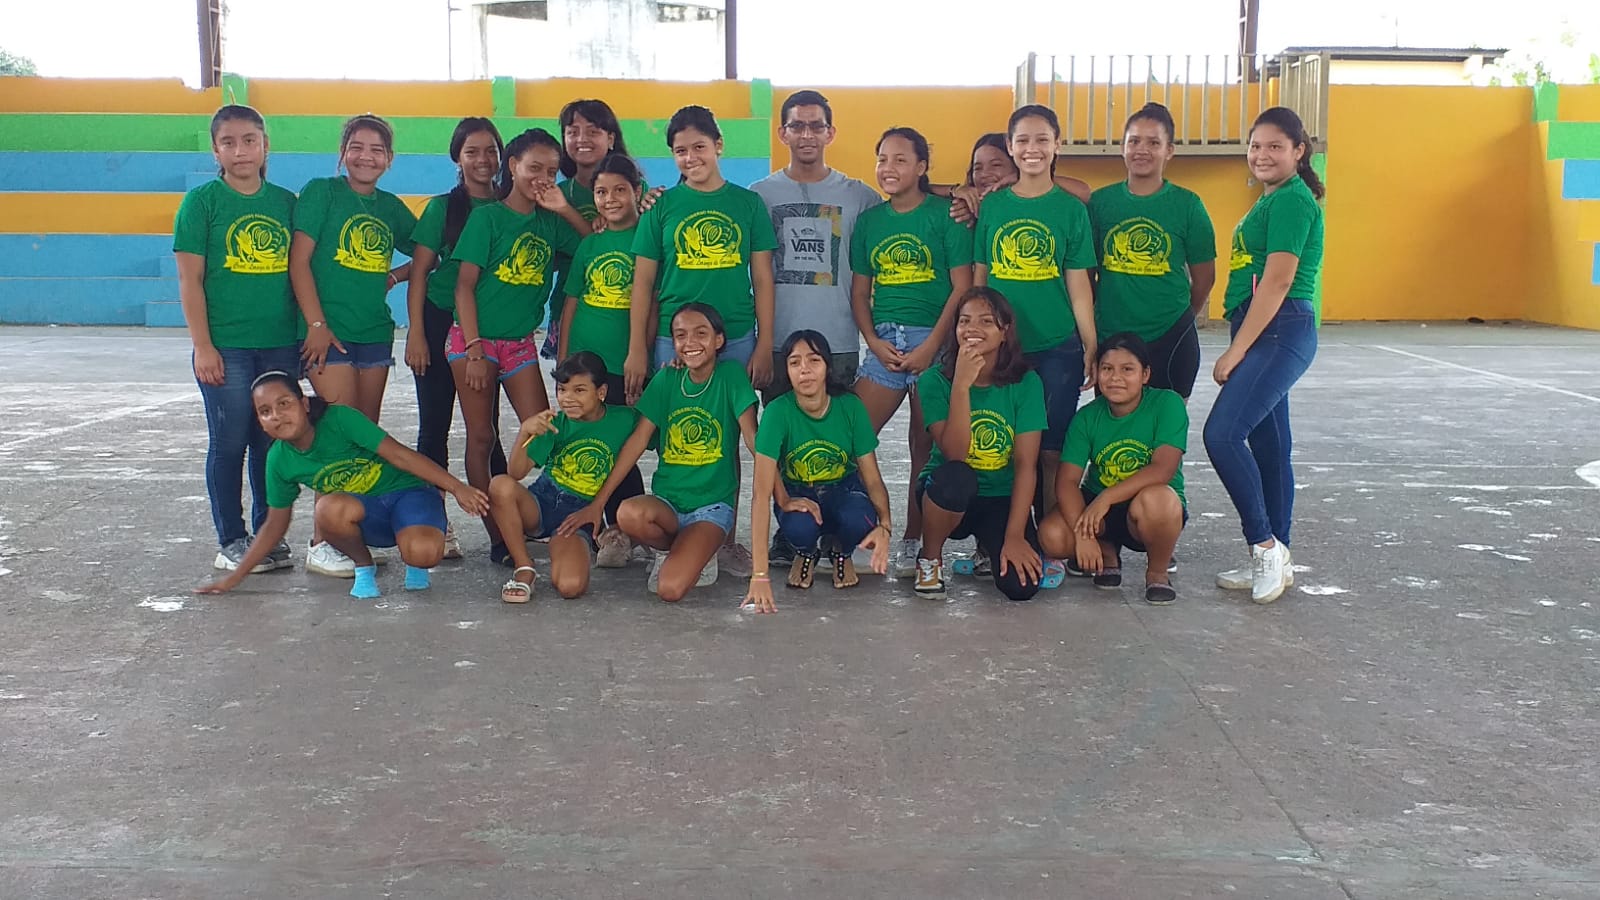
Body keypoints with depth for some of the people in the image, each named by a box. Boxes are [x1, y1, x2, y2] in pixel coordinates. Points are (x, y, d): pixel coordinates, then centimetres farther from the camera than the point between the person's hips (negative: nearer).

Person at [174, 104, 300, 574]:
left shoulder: (285, 202, 9)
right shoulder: (202, 200, -1)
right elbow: (190, 278, -4)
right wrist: (203, 346, -9)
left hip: (280, 344, 3)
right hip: (225, 346, -3)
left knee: (273, 441, 10)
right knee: (229, 443, 3)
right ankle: (231, 540, 14)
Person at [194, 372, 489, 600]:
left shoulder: (340, 419, -16)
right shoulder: (280, 460, -2)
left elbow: (399, 454, -18)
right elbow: (275, 524, 10)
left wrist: (457, 487, -23)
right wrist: (233, 578, 8)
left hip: (406, 491, -3)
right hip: (368, 519, 3)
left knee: (423, 552, -36)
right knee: (329, 508, -33)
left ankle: (414, 564, 4)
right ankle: (363, 567, -4)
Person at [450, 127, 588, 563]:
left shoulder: (550, 223, 6)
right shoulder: (487, 217, -6)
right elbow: (464, 285, -8)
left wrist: (565, 210, -6)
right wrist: (474, 350, -14)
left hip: (521, 343, 4)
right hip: (475, 339, -4)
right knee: (481, 438, 2)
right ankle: (496, 537, 8)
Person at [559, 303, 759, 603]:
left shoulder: (731, 374, -6)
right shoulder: (666, 379, 3)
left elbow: (754, 439, -10)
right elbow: (639, 440, 1)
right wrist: (598, 503, -4)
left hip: (712, 504, -3)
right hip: (666, 499, 4)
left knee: (670, 589, -27)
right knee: (628, 514, -34)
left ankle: (696, 557, 10)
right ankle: (672, 550, 0)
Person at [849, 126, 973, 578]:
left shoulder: (944, 214, -2)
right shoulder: (870, 220, 12)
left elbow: (962, 288, -6)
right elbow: (859, 291, 14)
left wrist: (931, 346, -13)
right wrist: (873, 342, -2)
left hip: (933, 340, -4)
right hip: (883, 342, 4)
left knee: (925, 449, 2)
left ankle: (912, 545, 11)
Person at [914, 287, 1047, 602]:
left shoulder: (1026, 383, -7)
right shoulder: (935, 380, -10)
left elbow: (1026, 463, -11)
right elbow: (954, 453, -21)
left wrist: (1014, 535, -19)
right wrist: (961, 385, -31)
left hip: (1002, 500, 1)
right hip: (949, 496, -1)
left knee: (1022, 585, -22)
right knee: (956, 477, -38)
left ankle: (988, 547, 15)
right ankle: (929, 558, -8)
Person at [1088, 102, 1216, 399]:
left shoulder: (1187, 204, -1)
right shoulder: (1100, 201, 3)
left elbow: (1204, 277, 6)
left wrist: (1179, 318, 12)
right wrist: (1088, 328, 7)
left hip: (1170, 341, -1)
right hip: (1109, 338, 2)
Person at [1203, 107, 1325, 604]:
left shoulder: (1292, 199, -11)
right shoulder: (1272, 200, 19)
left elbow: (1276, 283, -17)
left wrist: (1234, 352, -16)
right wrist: (1240, 348, 6)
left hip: (1280, 332, -10)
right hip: (1264, 334, 10)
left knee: (1222, 433, -17)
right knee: (1267, 442, 11)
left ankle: (1266, 546, -7)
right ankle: (1275, 561, 18)